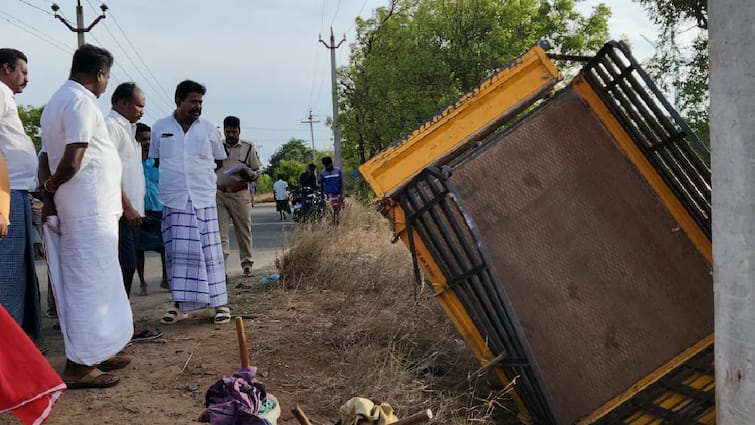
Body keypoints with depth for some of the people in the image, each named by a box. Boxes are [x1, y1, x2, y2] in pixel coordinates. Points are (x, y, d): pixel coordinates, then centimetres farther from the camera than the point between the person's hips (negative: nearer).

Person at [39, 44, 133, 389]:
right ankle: (78, 366, -1)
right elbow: (72, 160, -22)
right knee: (91, 285, -5)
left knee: (88, 283, 17)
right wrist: (52, 186, -4)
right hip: (91, 209, -10)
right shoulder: (81, 102, -14)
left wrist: (47, 197, 6)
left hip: (80, 208, 10)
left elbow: (47, 157, 14)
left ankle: (95, 353, 26)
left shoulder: (57, 101, 17)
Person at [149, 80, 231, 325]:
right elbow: (157, 161, 16)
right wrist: (175, 174, 9)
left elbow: (220, 161, 15)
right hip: (173, 200, 1)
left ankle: (220, 303, 3)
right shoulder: (160, 127, 5)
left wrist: (199, 172, 12)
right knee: (177, 252, 4)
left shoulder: (208, 128, 4)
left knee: (210, 250, -2)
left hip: (203, 199, -1)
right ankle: (180, 304, 13)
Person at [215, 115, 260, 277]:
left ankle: (247, 264, 18)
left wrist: (248, 174, -15)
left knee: (244, 231, 5)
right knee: (220, 232, -8)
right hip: (220, 194, 1)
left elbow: (257, 172, 7)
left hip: (240, 194, -1)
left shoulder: (249, 147, 7)